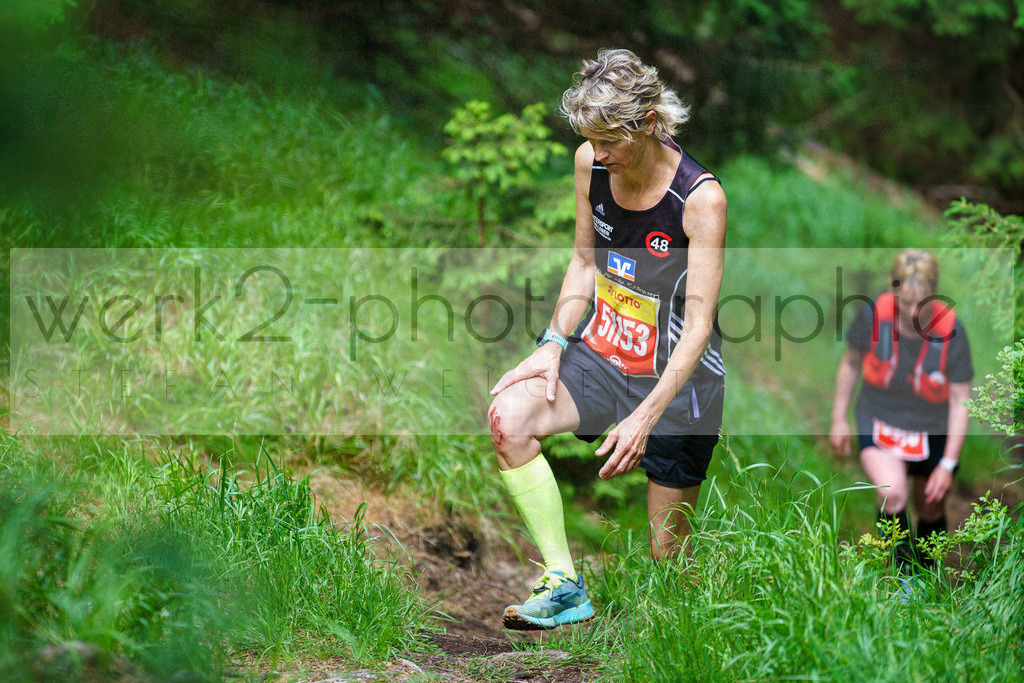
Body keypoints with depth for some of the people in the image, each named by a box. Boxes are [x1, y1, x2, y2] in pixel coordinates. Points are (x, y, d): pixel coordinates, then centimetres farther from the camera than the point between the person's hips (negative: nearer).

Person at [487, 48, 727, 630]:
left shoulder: (701, 198, -22)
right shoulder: (591, 163, -6)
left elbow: (698, 324, -23)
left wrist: (645, 418, -32)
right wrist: (555, 344, -5)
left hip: (678, 377, -4)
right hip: (602, 358, 5)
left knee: (669, 551, 0)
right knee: (508, 417, -24)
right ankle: (565, 585, -19)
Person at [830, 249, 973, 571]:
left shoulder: (950, 330, -23)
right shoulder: (873, 316, -21)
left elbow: (961, 400, -14)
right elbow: (851, 362, 0)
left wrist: (948, 464, -15)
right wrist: (839, 419, 4)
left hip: (932, 431, 1)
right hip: (878, 422, -1)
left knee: (931, 511, 15)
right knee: (892, 494, -27)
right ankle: (905, 569, -7)